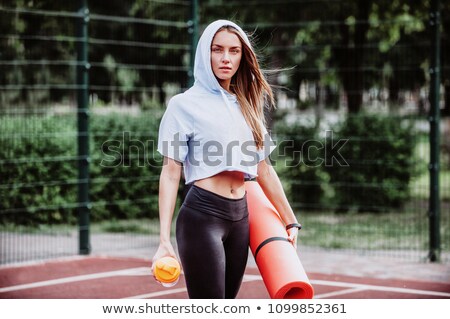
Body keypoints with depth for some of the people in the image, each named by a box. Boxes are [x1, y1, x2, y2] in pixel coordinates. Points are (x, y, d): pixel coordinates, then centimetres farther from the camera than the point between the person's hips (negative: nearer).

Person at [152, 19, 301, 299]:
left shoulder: (246, 106, 16)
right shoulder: (186, 104, -1)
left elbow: (264, 170, 20)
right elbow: (171, 174, -6)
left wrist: (290, 221, 21)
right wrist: (165, 240, -14)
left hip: (240, 217, 6)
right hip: (202, 216, -6)